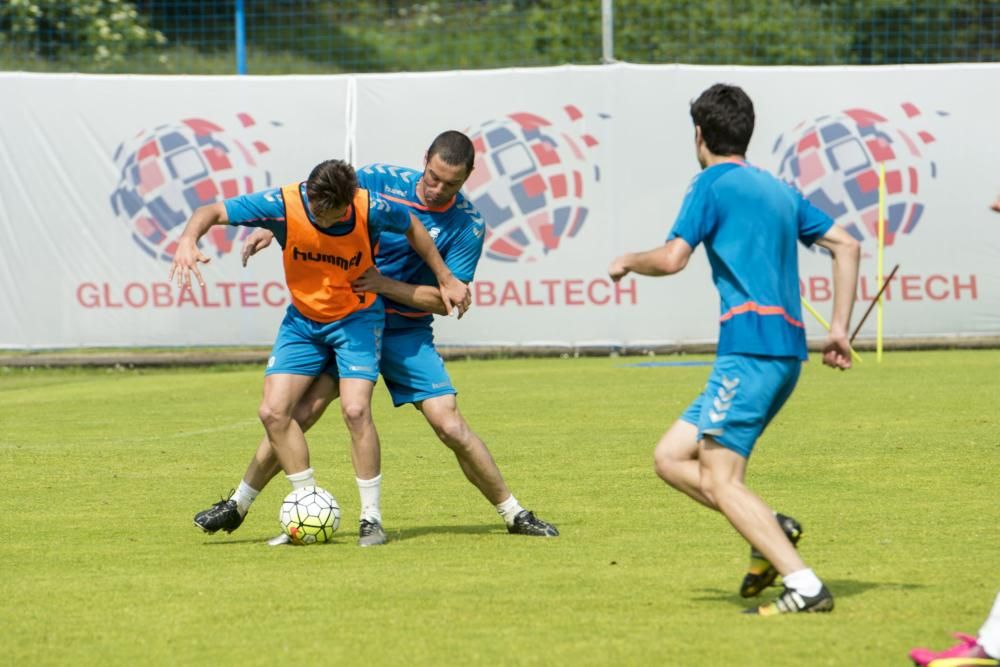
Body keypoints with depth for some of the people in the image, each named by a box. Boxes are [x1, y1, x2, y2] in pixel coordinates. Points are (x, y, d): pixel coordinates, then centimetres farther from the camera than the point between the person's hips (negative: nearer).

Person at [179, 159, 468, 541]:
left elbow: (411, 228, -1)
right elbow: (213, 212, -17)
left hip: (357, 318, -3)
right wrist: (188, 240, -38)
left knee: (355, 409, -19)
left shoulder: (370, 209, -24)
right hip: (303, 319, 3)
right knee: (274, 411, -7)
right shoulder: (283, 204, -23)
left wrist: (445, 279, 4)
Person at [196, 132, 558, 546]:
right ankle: (238, 505, 4)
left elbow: (446, 300, -13)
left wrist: (385, 284, -22)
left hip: (407, 333, -1)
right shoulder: (381, 181, -9)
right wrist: (272, 229, -8)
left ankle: (514, 515, 6)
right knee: (299, 414, -10)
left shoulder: (468, 227, -11)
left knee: (450, 426, -10)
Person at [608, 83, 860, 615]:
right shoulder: (777, 189, 22)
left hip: (750, 344, -8)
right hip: (786, 349, 8)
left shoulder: (713, 183, -1)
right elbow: (846, 246, 22)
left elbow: (671, 259, -11)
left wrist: (627, 262, 10)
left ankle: (805, 587, -20)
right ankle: (770, 530, -1)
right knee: (671, 457, 12)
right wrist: (839, 329, 20)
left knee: (719, 480, -11)